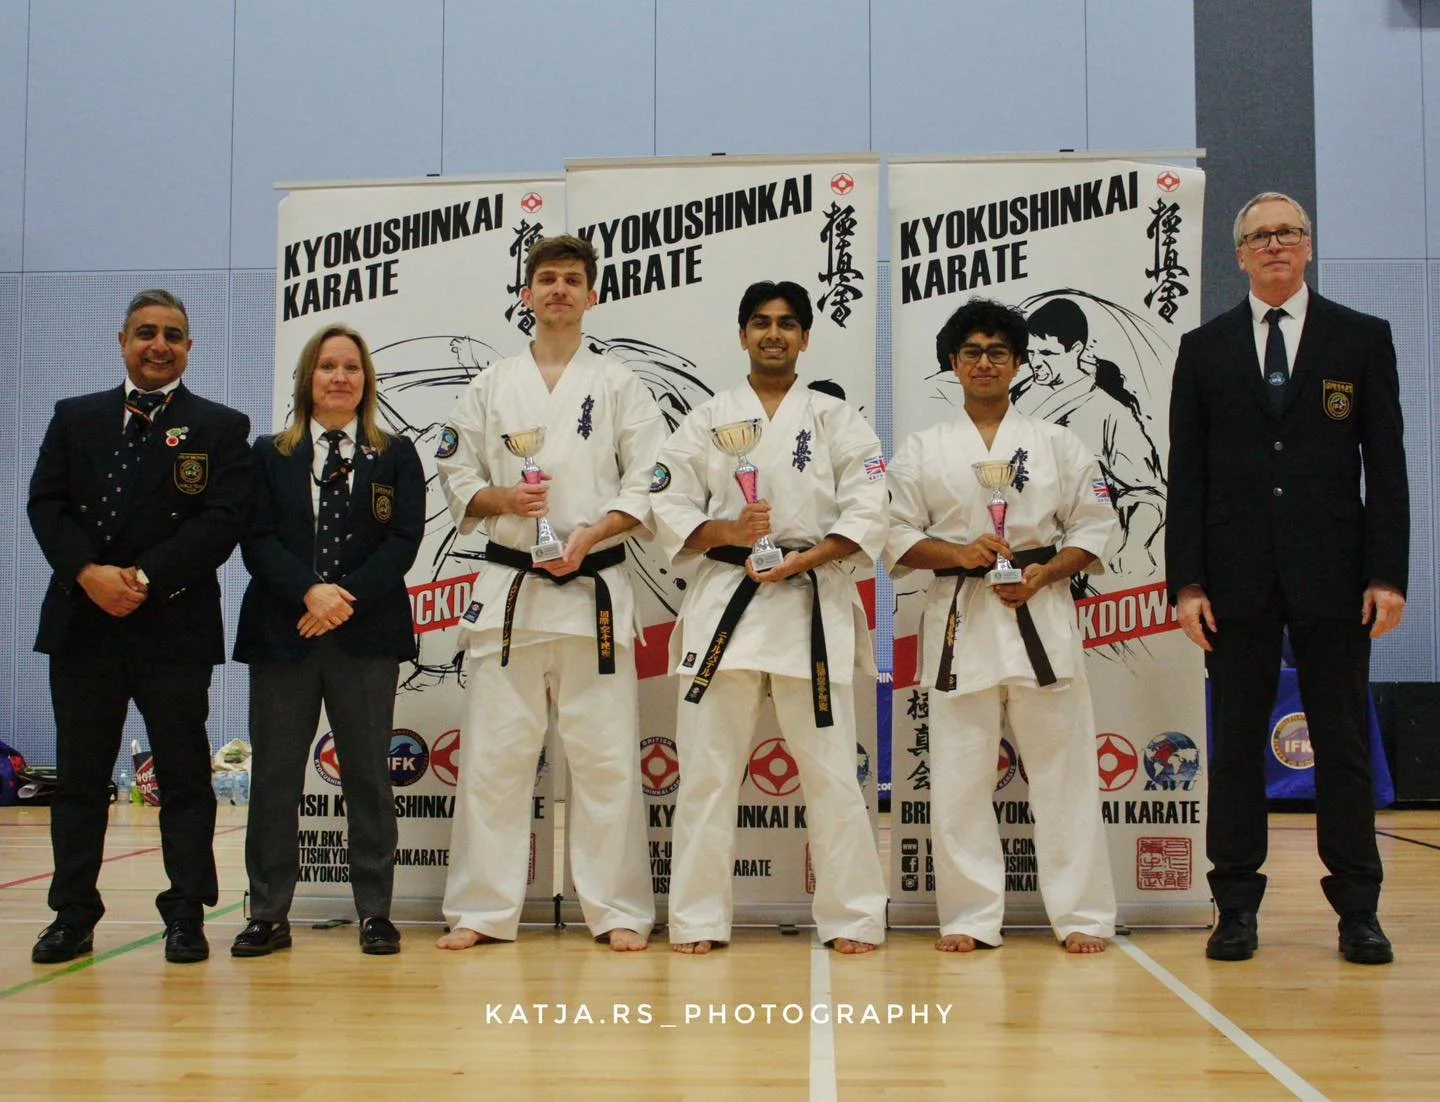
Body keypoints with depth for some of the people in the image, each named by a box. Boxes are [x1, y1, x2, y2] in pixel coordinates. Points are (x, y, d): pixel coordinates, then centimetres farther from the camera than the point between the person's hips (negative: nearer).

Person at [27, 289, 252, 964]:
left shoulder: (220, 428, 5)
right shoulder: (75, 418, 14)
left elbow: (224, 521, -6)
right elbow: (46, 504, 5)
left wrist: (144, 577, -15)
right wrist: (89, 573, -12)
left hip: (175, 627, -3)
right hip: (83, 623, 3)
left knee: (183, 775, 2)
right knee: (79, 775, 8)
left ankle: (186, 916, 10)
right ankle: (74, 915, 17)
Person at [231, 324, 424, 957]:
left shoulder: (396, 456, 10)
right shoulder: (270, 455, 12)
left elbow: (403, 540, -1)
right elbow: (257, 541, 1)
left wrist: (347, 597, -13)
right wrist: (311, 592, -15)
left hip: (367, 634, -1)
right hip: (282, 634, 1)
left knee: (367, 773, 3)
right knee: (275, 774, 2)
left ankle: (375, 913, 11)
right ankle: (269, 915, 11)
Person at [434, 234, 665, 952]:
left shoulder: (619, 385, 7)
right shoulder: (492, 386, 11)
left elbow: (648, 485, 1)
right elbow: (457, 480, 10)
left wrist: (591, 535, -13)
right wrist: (502, 499, -11)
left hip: (595, 587, -1)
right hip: (508, 586, 1)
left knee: (605, 756, -1)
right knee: (493, 752, 2)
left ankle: (618, 911, 9)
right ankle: (481, 910, 11)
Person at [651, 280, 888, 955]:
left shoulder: (835, 419, 8)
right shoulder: (706, 421, 11)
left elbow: (868, 514, 0)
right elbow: (670, 511, 5)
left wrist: (805, 559, -14)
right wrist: (727, 531, -13)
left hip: (813, 604, -1)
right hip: (723, 601, 1)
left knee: (830, 767, 0)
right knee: (706, 767, 1)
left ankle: (851, 918, 11)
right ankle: (698, 919, 11)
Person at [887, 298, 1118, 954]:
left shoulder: (1057, 444, 8)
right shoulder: (922, 451, 8)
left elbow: (1094, 528, 7)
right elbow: (897, 538, 5)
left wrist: (1046, 573, -10)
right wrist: (959, 553, -12)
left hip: (1042, 616, 0)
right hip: (960, 619, 0)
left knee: (1062, 765, 1)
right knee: (958, 772, 1)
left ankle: (1080, 914, 11)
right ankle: (971, 917, 12)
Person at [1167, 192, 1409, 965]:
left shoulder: (1363, 338, 7)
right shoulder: (1204, 348, 9)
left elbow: (1386, 464, 3)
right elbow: (1186, 475, 5)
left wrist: (1387, 574, -5)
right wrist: (1187, 582, -3)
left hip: (1333, 579, 0)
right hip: (1238, 580, 1)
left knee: (1343, 742, 4)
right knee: (1237, 743, 4)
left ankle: (1357, 909, 13)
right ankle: (1236, 907, 12)